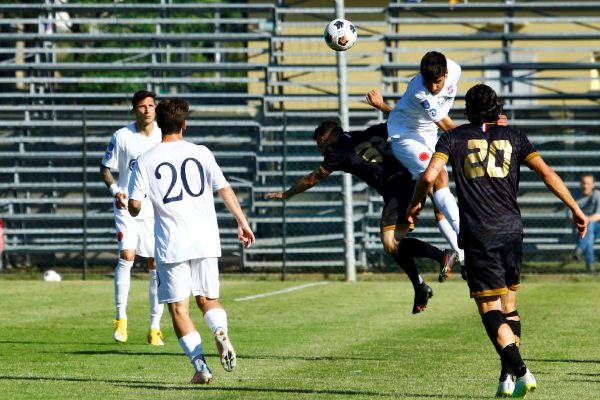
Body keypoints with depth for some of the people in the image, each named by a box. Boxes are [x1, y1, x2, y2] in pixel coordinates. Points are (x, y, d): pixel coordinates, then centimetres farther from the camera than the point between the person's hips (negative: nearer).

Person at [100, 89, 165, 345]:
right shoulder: (122, 137, -4)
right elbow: (105, 167, 4)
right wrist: (115, 190, -13)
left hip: (157, 210, 2)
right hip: (127, 208, -2)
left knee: (156, 266, 1)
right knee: (126, 255, -20)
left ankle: (155, 327, 9)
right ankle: (120, 318, -11)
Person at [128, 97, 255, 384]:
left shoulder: (146, 161, 0)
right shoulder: (200, 153, 4)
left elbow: (134, 205, -3)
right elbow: (225, 191, -1)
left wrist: (135, 210, 20)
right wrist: (243, 223, 5)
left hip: (171, 245, -2)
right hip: (205, 241, 2)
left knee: (178, 307, 6)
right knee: (208, 298, 17)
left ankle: (200, 366, -4)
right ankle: (221, 331, -16)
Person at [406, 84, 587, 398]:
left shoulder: (455, 138, 5)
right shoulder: (513, 137, 9)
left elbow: (430, 175, -7)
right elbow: (546, 172, 1)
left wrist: (414, 206, 10)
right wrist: (575, 209, 5)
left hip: (478, 234, -3)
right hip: (511, 230, 3)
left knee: (490, 309, -3)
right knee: (509, 306, 16)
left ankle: (520, 371, -20)